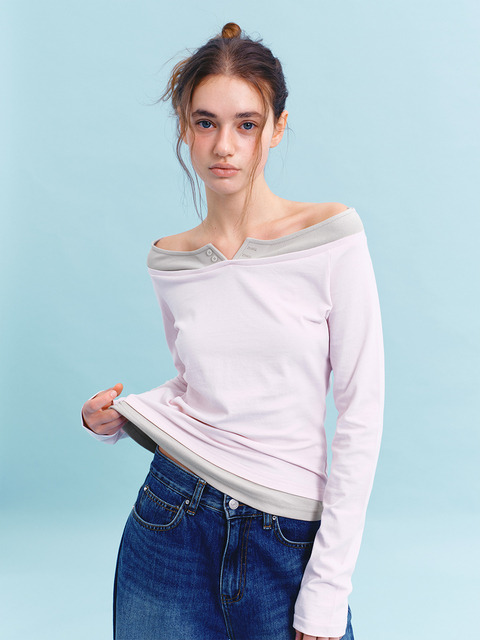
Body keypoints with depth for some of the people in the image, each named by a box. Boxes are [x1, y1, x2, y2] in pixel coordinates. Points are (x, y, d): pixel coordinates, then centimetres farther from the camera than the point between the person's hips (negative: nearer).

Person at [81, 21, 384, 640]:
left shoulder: (331, 236, -11)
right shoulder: (169, 261, 1)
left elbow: (361, 412, -10)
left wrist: (326, 590, -11)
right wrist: (116, 415, -4)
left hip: (291, 538, -2)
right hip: (172, 523, 3)